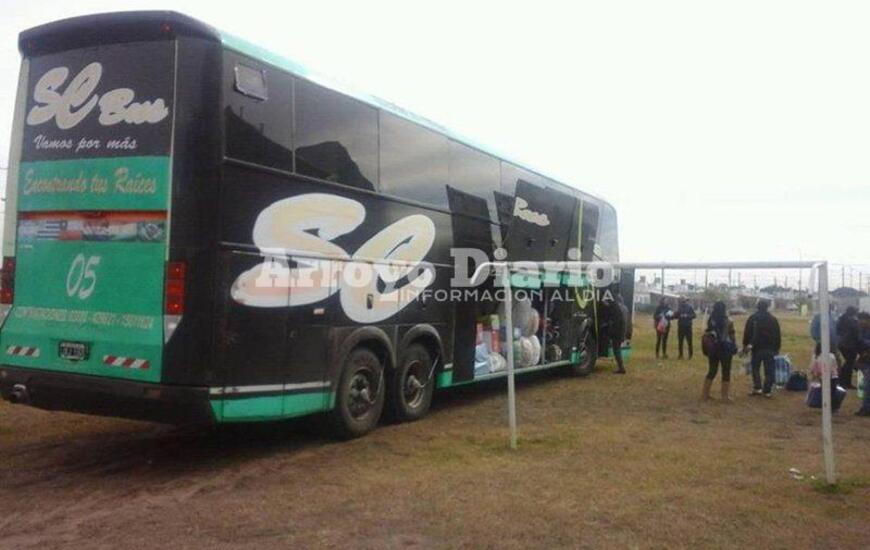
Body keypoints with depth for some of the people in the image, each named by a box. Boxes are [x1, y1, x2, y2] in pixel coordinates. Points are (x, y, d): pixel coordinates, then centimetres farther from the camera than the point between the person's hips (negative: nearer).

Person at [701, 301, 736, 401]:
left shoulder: (711, 321, -1)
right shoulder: (728, 322, -12)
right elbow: (732, 336, -8)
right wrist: (735, 347, 5)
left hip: (713, 348, 4)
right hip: (725, 349, -4)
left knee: (711, 371, 13)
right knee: (726, 372, 6)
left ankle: (705, 394, 15)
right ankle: (725, 396, 9)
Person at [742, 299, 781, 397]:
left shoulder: (752, 318, -3)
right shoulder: (773, 319, 2)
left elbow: (747, 333, -4)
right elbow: (778, 336, 6)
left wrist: (745, 346, 4)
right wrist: (777, 348, 13)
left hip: (757, 348, -1)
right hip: (770, 348, 1)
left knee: (755, 368, 12)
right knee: (769, 371, 5)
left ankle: (757, 388, 0)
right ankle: (767, 391, 3)